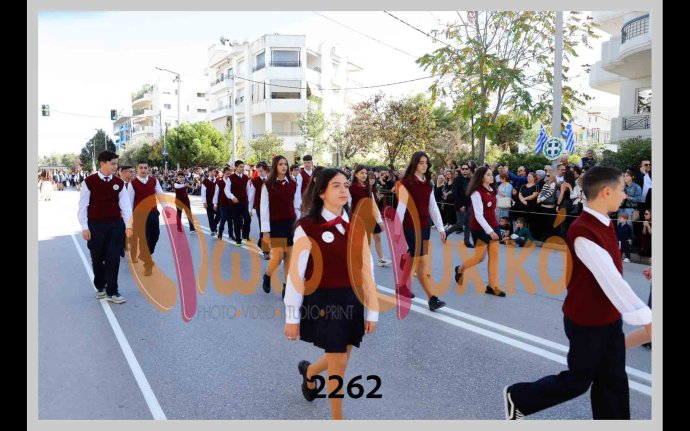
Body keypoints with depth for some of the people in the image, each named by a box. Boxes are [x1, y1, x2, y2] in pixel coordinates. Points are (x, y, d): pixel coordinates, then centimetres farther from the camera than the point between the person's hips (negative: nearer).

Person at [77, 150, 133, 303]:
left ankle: (112, 291, 9)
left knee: (113, 258, 0)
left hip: (116, 224, 2)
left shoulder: (119, 183, 3)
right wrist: (84, 227, -7)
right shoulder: (89, 181, -5)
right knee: (97, 259, 11)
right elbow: (83, 206, -3)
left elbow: (125, 204, -1)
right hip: (95, 225, -1)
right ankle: (100, 287, 31)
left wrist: (128, 225, -9)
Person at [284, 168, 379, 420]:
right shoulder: (307, 227, -12)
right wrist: (292, 318, -9)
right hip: (324, 302, -5)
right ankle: (337, 419, 29)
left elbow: (366, 268, 4)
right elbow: (296, 274, -11)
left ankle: (309, 372, 54)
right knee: (339, 363, 3)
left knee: (340, 357, 19)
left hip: (352, 301, 5)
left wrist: (372, 311, 4)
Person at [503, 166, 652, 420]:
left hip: (610, 319, 8)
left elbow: (613, 276, 8)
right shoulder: (583, 231, -26)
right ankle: (518, 398, 27)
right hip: (587, 323, -8)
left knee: (613, 382, 15)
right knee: (578, 381, 8)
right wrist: (644, 318, -35)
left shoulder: (605, 224, 5)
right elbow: (610, 280, -33)